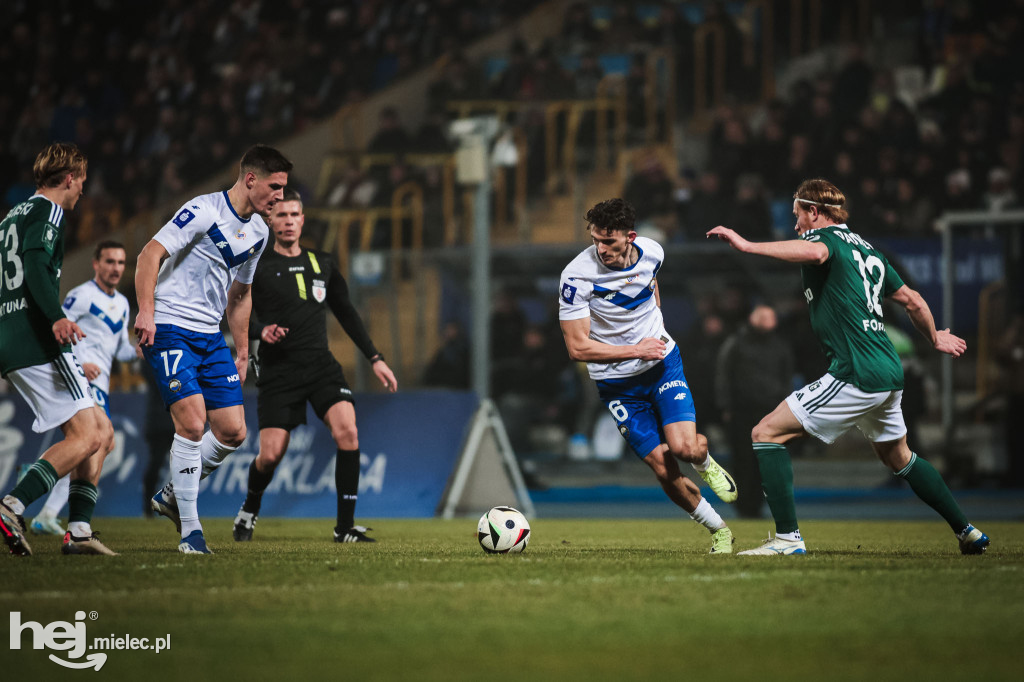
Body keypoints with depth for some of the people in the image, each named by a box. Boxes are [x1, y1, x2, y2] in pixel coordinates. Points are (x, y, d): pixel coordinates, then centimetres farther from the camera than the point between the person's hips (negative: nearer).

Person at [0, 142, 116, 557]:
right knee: (85, 436, -14)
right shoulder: (47, 211, -2)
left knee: (101, 430, 10)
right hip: (38, 343, -10)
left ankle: (79, 529, 1)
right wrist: (56, 317, -34)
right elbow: (35, 263, -20)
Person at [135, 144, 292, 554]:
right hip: (170, 331, -8)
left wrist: (242, 352, 22)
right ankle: (190, 530, -8)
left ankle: (171, 496, 24)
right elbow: (151, 254, -17)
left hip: (211, 336, 8)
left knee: (233, 432, 1)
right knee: (192, 422, -18)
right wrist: (146, 310, -27)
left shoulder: (258, 231, 12)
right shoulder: (204, 211, -13)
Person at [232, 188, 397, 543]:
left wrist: (375, 357, 15)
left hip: (321, 366, 3)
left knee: (347, 431, -20)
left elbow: (346, 313, 20)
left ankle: (345, 526, -13)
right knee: (271, 454, -11)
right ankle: (250, 509, 23)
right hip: (278, 372, -3)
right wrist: (261, 330, -21)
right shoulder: (257, 267, 2)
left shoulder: (322, 263, 13)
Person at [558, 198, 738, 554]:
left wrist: (656, 323, 10)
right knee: (664, 470, -4)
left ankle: (706, 463, 18)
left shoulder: (652, 252, -8)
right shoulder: (577, 276, -22)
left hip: (663, 363, 2)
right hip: (618, 384, -2)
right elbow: (577, 347, -20)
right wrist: (637, 350, -20)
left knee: (684, 447, -20)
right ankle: (719, 531, 17)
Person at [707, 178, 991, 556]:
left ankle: (788, 537, -13)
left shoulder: (824, 236, -5)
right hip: (889, 373, 9)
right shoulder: (866, 249, 20)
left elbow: (815, 252, -32)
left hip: (855, 376, -9)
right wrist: (935, 338, 45)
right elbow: (912, 300, 27)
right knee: (898, 457, 30)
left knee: (766, 433, -5)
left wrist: (747, 245, -34)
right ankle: (968, 532, 35)